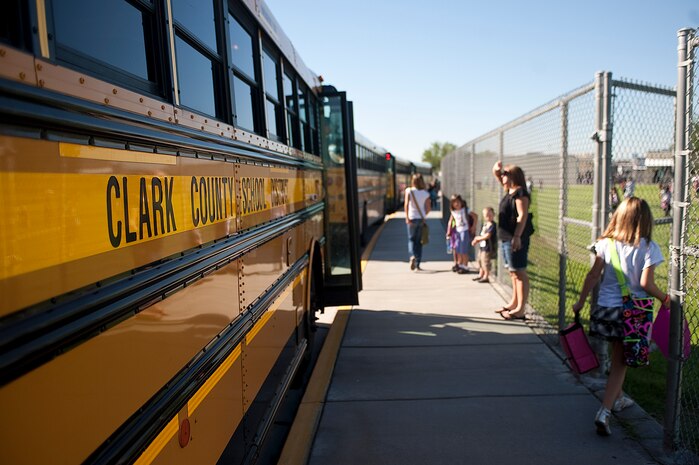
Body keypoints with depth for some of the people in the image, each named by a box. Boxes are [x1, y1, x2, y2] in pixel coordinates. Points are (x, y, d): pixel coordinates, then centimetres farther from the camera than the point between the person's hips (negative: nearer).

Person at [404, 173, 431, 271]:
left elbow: (406, 204, -15)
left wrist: (407, 218, -17)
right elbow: (428, 208, 3)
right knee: (419, 241, 10)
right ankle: (417, 264, 11)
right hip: (422, 219, 2)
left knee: (411, 239, 9)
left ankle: (412, 256, -20)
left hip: (412, 218, -2)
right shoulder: (425, 193, 2)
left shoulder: (409, 191, -4)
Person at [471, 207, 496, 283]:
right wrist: (476, 240, 1)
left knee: (485, 261, -6)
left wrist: (477, 238, -9)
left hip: (488, 247, -10)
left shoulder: (492, 225, -17)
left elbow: (487, 236, -23)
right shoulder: (485, 224, 12)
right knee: (480, 260, 19)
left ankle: (486, 277, 4)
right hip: (482, 246, 10)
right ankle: (481, 275, 32)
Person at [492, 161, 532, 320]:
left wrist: (517, 237, -27)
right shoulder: (509, 191, 16)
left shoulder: (520, 192, -12)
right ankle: (514, 303, 27)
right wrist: (496, 169, 6)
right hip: (505, 238, 10)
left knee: (519, 273, -7)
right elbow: (497, 174, 29)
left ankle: (520, 309, -6)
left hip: (515, 239, -10)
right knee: (513, 273, 17)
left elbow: (522, 215, -21)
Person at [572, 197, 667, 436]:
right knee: (620, 363, 5)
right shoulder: (648, 248, -10)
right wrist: (665, 298, 4)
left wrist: (581, 301, 7)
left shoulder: (606, 243, -2)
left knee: (617, 356, 24)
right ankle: (604, 412, -3)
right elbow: (646, 283, -15)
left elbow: (593, 275, -2)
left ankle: (617, 398, 41)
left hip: (605, 308, 3)